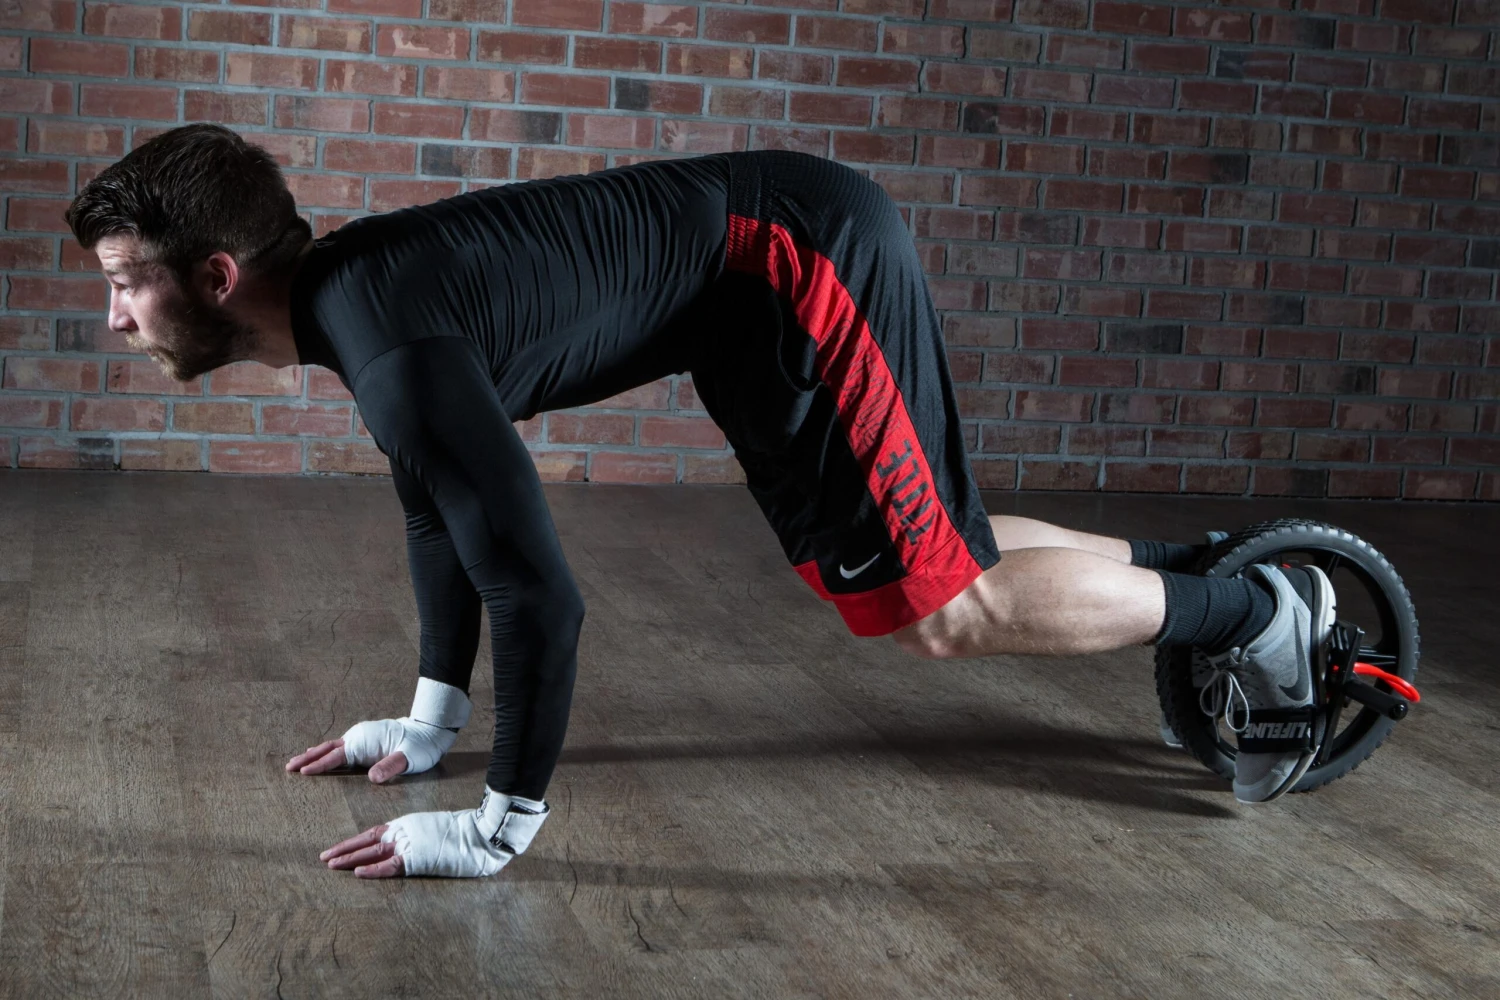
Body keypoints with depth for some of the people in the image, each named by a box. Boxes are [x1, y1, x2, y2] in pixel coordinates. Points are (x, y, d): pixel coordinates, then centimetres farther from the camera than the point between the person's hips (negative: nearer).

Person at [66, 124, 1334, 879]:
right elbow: (440, 504, 21)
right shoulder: (347, 299, 5)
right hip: (773, 265, 9)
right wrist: (432, 716, 25)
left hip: (796, 266, -9)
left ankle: (1263, 612, 10)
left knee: (945, 610, -5)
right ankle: (1188, 569, 33)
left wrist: (502, 822, -18)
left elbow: (537, 591, -29)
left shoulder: (390, 340, -26)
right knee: (930, 554, 20)